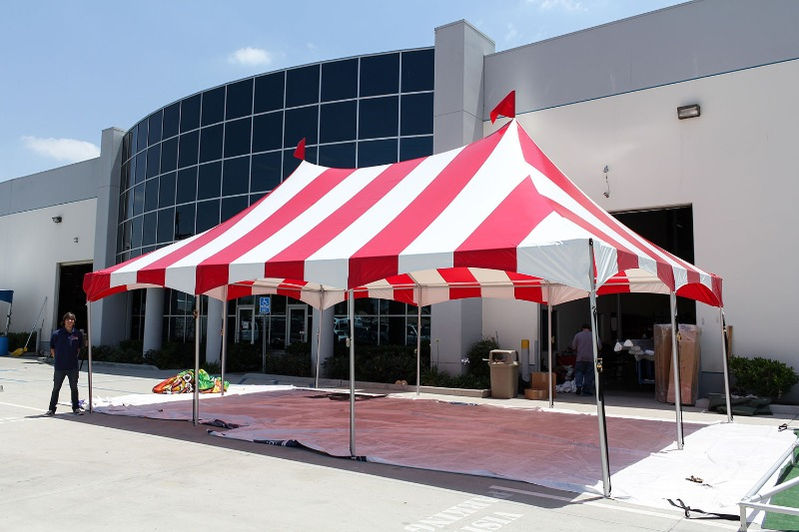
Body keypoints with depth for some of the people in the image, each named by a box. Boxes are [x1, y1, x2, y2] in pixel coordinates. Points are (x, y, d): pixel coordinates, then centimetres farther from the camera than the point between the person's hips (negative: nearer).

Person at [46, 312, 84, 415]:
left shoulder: (78, 334, -1)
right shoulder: (57, 334, -7)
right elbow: (52, 348, 6)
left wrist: (74, 357, 9)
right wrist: (57, 358, 3)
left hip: (73, 366, 2)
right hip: (59, 367, -2)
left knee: (74, 388, 11)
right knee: (56, 388, 7)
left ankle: (76, 408, 21)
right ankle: (51, 409, 18)